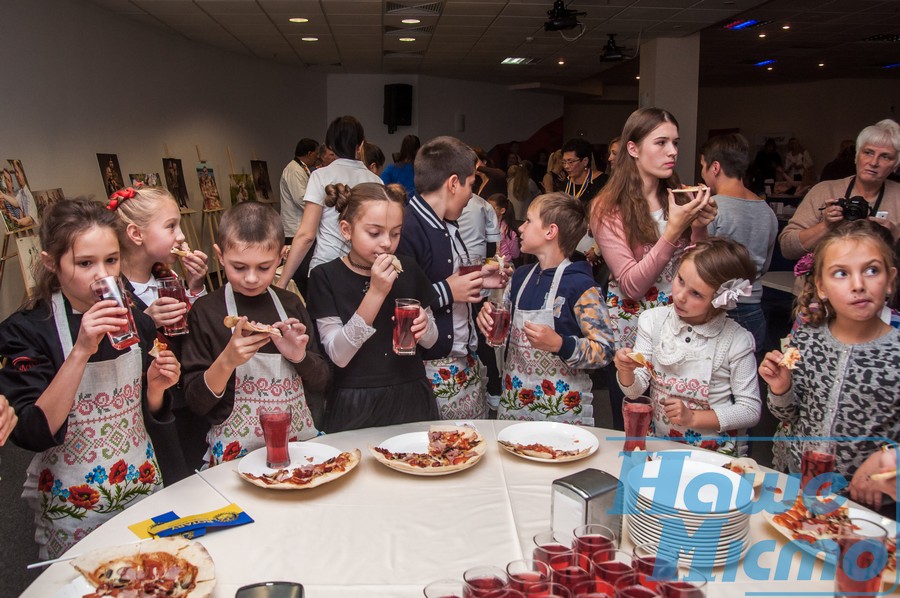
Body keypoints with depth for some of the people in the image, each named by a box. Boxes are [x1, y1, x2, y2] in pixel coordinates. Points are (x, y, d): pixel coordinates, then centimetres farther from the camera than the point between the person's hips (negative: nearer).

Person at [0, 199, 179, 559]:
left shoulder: (135, 321, -1)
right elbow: (32, 434, -23)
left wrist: (155, 386, -12)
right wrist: (81, 351, -30)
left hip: (143, 485, 4)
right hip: (73, 504, -4)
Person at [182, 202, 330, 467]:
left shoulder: (291, 304, 7)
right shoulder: (205, 311, -3)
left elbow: (320, 383, 11)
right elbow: (196, 402, -3)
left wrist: (300, 356, -9)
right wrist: (227, 361, -20)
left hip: (299, 438, 4)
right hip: (237, 450, -4)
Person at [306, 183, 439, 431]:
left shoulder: (408, 269, -3)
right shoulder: (326, 277, -11)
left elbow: (430, 341, 8)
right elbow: (338, 355, -18)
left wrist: (423, 326, -16)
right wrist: (376, 293, -26)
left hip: (410, 399, 3)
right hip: (355, 407, -2)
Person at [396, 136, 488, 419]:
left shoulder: (449, 226, 11)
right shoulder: (406, 229, -20)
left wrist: (479, 280, 8)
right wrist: (446, 292, -20)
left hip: (467, 362, 9)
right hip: (432, 370, -9)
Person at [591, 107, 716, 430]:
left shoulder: (679, 200, 5)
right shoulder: (608, 209, -9)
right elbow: (632, 285, -17)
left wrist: (699, 228, -10)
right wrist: (673, 230, -23)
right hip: (631, 335, -4)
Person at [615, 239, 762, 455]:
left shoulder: (737, 340, -8)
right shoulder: (653, 320, 0)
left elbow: (750, 410, -4)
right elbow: (635, 390, 1)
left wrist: (692, 418, -13)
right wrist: (625, 371, -21)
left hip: (716, 452, -2)